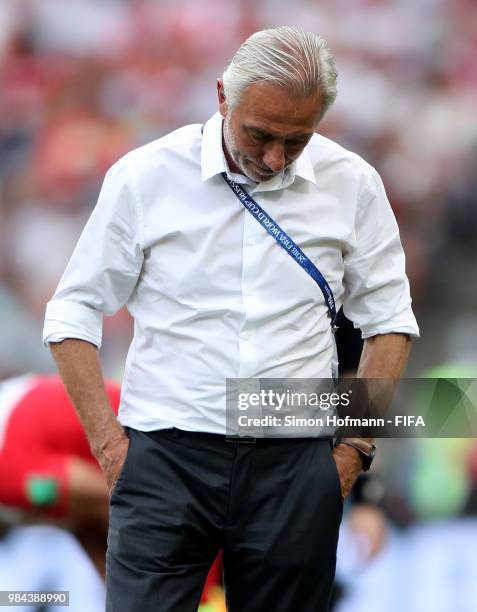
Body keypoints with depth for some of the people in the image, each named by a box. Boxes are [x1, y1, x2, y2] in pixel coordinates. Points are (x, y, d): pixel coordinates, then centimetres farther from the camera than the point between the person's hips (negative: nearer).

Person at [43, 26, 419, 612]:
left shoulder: (352, 184, 4)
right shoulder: (145, 175, -2)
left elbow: (387, 320, 13)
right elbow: (73, 315, 4)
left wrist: (356, 447, 6)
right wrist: (107, 441, -2)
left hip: (294, 468, 2)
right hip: (166, 454, -2)